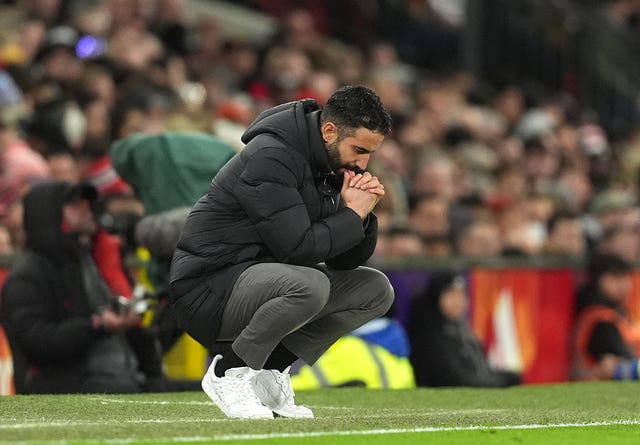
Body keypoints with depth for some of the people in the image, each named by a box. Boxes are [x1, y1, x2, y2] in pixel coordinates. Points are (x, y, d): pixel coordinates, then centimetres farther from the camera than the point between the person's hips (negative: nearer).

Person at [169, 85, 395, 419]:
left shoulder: (335, 164, 7)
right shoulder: (271, 157, -21)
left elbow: (346, 259, 8)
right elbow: (297, 248, -27)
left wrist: (362, 211, -10)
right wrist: (353, 214, -16)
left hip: (264, 280, 9)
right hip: (209, 289, -9)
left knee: (376, 290, 3)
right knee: (309, 285, -35)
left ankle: (269, 369, 3)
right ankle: (229, 372, -13)